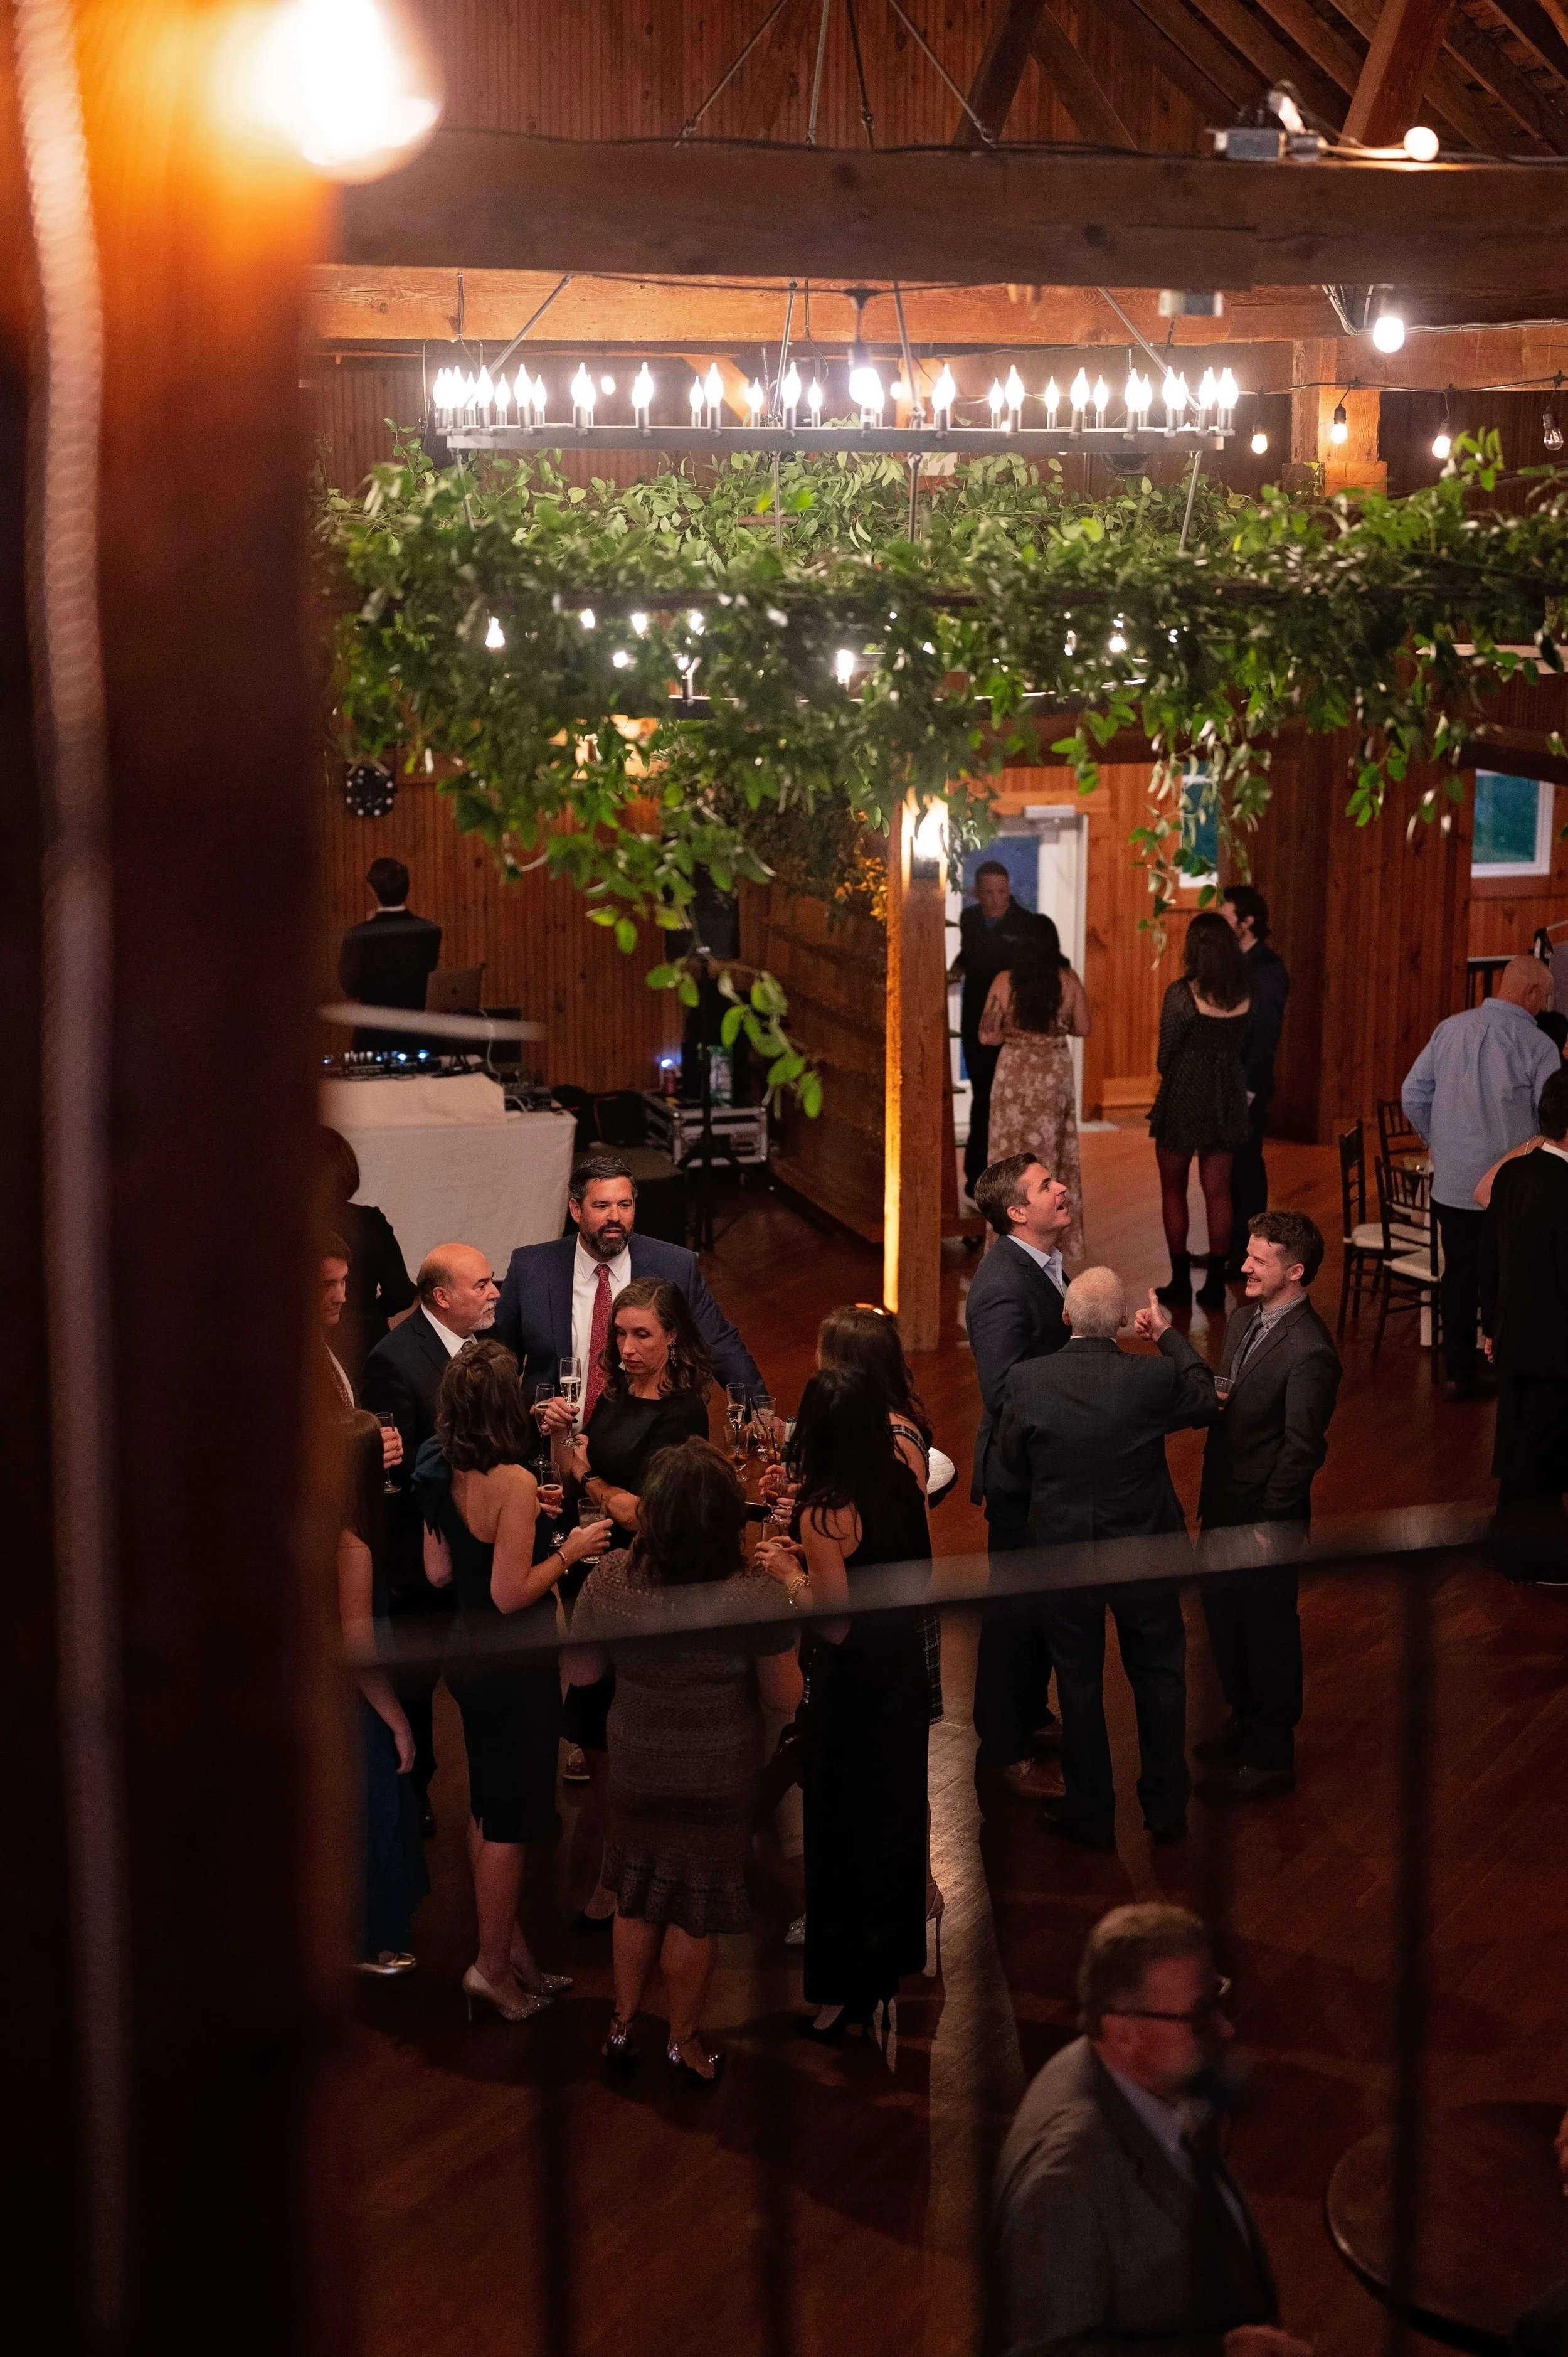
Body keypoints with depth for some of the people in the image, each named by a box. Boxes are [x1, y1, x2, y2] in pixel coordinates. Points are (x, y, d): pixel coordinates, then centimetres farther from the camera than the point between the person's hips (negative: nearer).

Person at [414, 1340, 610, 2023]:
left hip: (470, 1654, 9)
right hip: (516, 1664, -8)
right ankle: (493, 1967, 12)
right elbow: (511, 1594, -24)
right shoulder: (512, 1482, -24)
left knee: (491, 1811, 18)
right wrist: (568, 1551, -10)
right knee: (512, 1820, 4)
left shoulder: (443, 1475, 1)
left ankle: (513, 1952, 29)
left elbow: (438, 1572, 9)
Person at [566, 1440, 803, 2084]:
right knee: (695, 1916, 18)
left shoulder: (608, 1580, -22)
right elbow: (786, 1697, -17)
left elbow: (583, 1673, -6)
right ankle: (684, 2041, 36)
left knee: (637, 1901, 25)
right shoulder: (753, 1598, -30)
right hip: (717, 1781, -2)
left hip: (636, 1770, 3)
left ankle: (622, 2026, 41)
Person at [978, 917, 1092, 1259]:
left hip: (1013, 1075, -1)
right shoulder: (1069, 980, -6)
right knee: (1053, 1156, 12)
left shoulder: (1005, 981, -9)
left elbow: (987, 1036, -9)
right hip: (1055, 1075, 1)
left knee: (1012, 1156, 8)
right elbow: (1082, 1029, 4)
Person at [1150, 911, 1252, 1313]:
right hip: (1227, 1099, 4)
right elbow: (1244, 1050, 6)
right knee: (1218, 1192, 9)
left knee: (1173, 1191, 9)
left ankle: (1181, 1283, 9)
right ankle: (1215, 1285, 9)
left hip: (1183, 1099, -4)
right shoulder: (1244, 996, -1)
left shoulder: (1181, 993, -16)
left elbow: (1166, 1057, -10)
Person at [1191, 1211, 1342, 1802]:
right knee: (1222, 1616, 22)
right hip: (1223, 1506, 8)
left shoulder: (1308, 1352, -24)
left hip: (1264, 1516, -8)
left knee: (1267, 1632, 7)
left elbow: (1302, 1449, -22)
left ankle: (1270, 1757, 22)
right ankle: (1246, 1722, 43)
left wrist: (1261, 1526, -19)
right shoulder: (1245, 1322, 3)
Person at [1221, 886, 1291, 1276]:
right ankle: (1229, 1248, 20)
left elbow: (1266, 1034, -17)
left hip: (1246, 1087, -8)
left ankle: (1248, 1258, 7)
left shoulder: (1268, 967, -13)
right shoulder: (1235, 962, 12)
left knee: (1246, 1169, -1)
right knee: (1227, 1169, 12)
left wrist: (1247, 1090, -19)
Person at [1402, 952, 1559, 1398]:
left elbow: (1412, 1095, 6)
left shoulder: (1450, 1029, 1)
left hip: (1453, 1182, 4)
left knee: (1459, 1277, 13)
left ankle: (1461, 1373, 19)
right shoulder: (1538, 1046, -12)